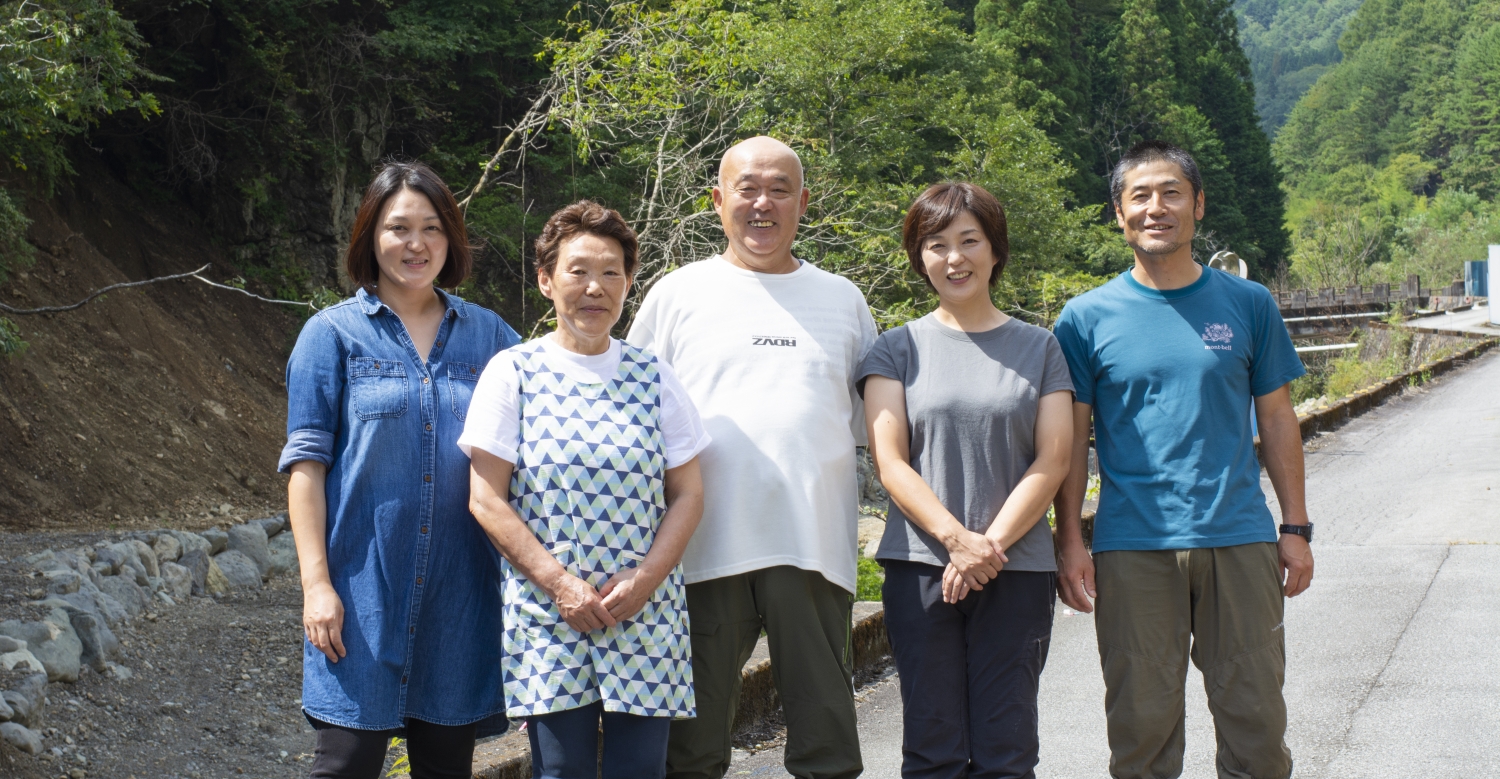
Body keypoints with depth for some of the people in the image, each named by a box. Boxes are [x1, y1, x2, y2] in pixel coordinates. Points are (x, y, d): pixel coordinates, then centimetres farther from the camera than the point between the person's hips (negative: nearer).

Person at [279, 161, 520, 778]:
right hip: (364, 588, -3)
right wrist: (316, 581, -10)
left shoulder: (488, 335, 8)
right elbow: (307, 463, -3)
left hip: (460, 588, 3)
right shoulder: (333, 333, 1)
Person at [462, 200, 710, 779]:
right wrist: (560, 583, -11)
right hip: (548, 615, -2)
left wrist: (644, 579, -8)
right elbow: (488, 500, -3)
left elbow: (687, 494, 7)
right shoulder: (513, 373, 1)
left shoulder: (651, 376, 8)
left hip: (646, 614, 2)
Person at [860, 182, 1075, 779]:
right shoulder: (898, 348, 6)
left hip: (1017, 569, 1)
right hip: (920, 568, 0)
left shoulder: (1039, 348, 9)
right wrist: (959, 539, -14)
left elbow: (1052, 461, 1)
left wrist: (991, 545, -11)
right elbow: (890, 462, -2)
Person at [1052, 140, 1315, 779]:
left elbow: (1277, 420, 10)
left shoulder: (1247, 305, 6)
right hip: (1132, 546, -1)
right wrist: (1070, 541, -2)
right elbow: (1072, 439, 4)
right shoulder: (1087, 317, 2)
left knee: (1256, 717, 5)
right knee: (1142, 722, 5)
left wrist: (1295, 528, 6)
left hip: (1239, 538, 1)